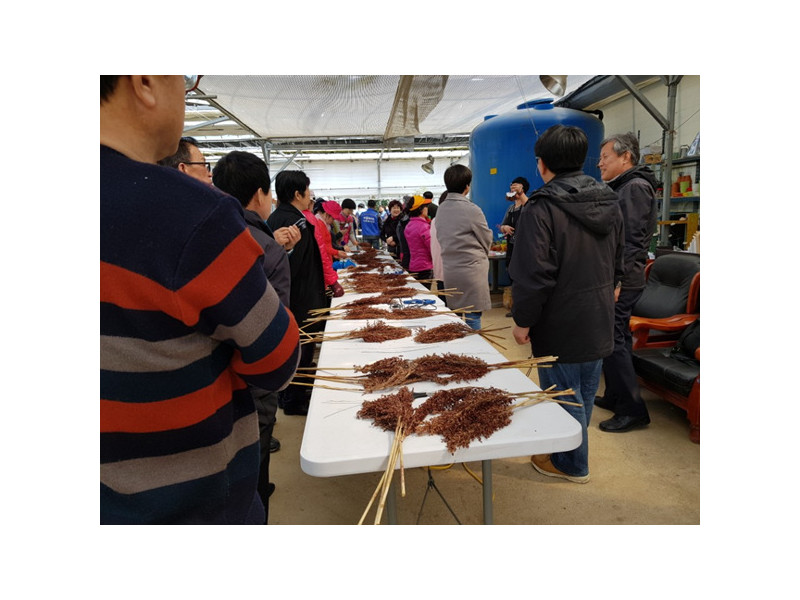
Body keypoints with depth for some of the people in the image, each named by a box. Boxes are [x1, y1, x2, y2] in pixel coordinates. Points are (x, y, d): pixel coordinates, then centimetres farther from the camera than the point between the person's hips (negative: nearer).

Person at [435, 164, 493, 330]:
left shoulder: (441, 209, 5)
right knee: (472, 317, 1)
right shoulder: (472, 210, -14)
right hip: (471, 270, -7)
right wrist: (481, 254, 18)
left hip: (449, 270, 7)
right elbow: (487, 240, -2)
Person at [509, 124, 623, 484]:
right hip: (599, 324, 8)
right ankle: (574, 454, 42)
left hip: (561, 328, -8)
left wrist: (523, 321, -13)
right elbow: (616, 263, 14)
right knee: (584, 395, 22)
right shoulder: (609, 203, 6)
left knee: (564, 397, 9)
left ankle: (572, 465, 27)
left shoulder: (541, 208, -20)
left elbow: (534, 275, -24)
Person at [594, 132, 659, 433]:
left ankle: (632, 410, 3)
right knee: (617, 339, 16)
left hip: (621, 281, -10)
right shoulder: (622, 188, 18)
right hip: (617, 278, 10)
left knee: (611, 340, -7)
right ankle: (615, 397, 28)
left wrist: (617, 281, -23)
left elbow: (633, 241, -21)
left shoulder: (636, 187, -13)